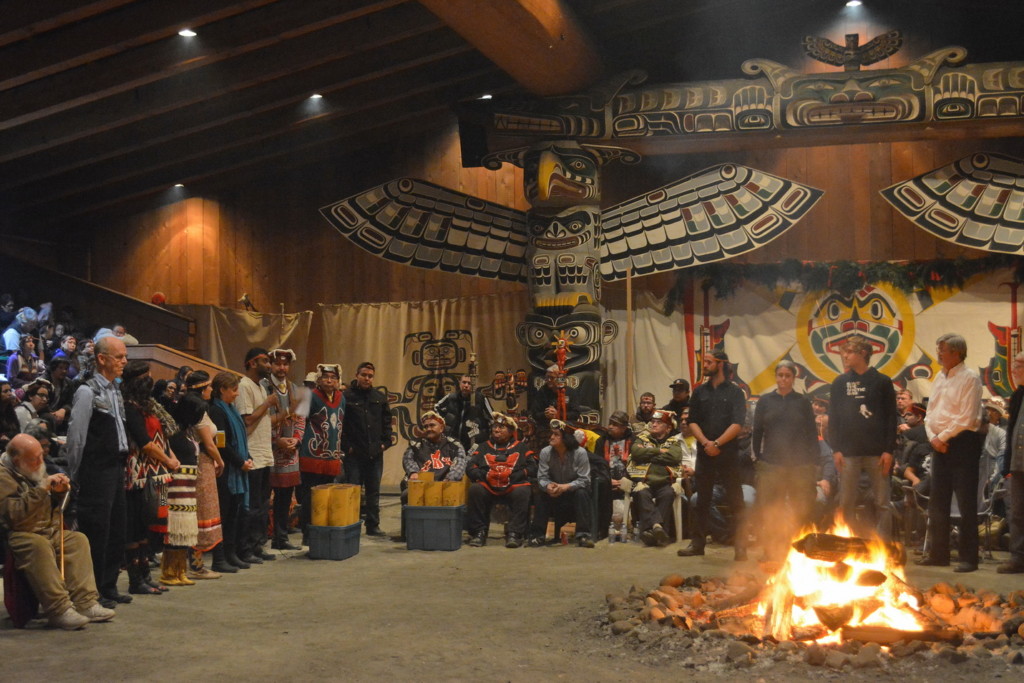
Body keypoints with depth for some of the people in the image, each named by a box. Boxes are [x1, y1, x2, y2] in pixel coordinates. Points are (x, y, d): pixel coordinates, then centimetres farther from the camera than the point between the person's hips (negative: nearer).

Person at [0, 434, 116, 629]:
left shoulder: (36, 471, 14)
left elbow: (53, 508, 25)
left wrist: (58, 492, 1)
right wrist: (42, 488, -25)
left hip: (49, 531, 9)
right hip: (18, 535, -9)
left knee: (78, 539, -10)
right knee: (39, 544, -35)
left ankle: (85, 602, -17)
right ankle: (59, 610, -34)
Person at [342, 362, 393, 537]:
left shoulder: (380, 397, 10)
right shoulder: (346, 396, -5)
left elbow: (387, 421, 14)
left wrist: (385, 442, 3)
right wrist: (346, 446, -11)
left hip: (375, 453, 4)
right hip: (354, 453, -4)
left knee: (373, 491, 11)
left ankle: (373, 525, 18)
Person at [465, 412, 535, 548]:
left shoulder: (521, 447, 18)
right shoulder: (483, 447, 24)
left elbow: (533, 468, 4)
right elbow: (470, 468, 12)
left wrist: (512, 476, -9)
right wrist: (485, 475, -7)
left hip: (513, 487, -2)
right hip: (488, 487, 2)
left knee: (522, 492, -34)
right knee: (475, 489, -29)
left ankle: (515, 534, -27)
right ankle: (478, 532, -22)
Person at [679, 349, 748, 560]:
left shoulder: (734, 392, 1)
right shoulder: (700, 392, 12)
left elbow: (737, 424, -8)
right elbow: (692, 422, 6)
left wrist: (717, 443, -15)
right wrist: (705, 442, -9)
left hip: (728, 453, -3)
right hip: (704, 453, 4)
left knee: (735, 501, -2)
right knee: (702, 500, 9)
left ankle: (740, 546, 2)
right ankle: (698, 543, 16)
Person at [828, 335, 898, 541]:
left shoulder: (882, 382, 3)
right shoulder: (840, 383, 9)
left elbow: (891, 418, 1)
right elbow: (833, 418, 7)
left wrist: (889, 450, -6)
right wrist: (836, 449, -2)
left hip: (877, 452, -2)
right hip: (848, 452, 2)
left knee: (880, 502, 1)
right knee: (847, 503, 3)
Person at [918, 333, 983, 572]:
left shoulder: (969, 378, -9)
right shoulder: (939, 377, 14)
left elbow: (967, 418, -16)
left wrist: (943, 437, -12)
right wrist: (933, 437, -1)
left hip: (962, 443, -8)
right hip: (939, 444, 8)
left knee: (966, 503, -3)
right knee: (938, 502, 10)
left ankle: (969, 557, 3)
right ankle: (939, 553, 19)